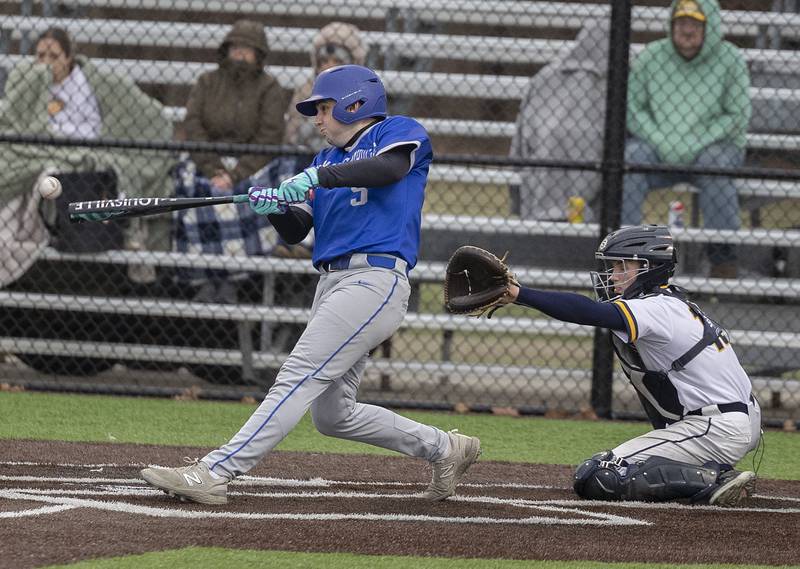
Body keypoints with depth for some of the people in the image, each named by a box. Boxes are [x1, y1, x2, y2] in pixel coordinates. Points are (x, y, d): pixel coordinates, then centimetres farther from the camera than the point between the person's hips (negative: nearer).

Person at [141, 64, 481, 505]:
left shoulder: (401, 132, 3)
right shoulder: (326, 160, 24)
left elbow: (390, 167, -21)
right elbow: (295, 231, 15)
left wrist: (318, 179, -27)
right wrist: (275, 206, -7)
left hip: (375, 280, -10)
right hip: (332, 283, 10)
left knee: (298, 378, -17)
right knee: (332, 415, 11)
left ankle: (214, 473, -25)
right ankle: (444, 448, 23)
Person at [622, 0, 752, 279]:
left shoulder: (730, 59, -5)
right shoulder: (652, 56, 1)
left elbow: (738, 117, -8)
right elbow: (630, 106, 0)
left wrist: (691, 145, -17)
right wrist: (662, 143, -15)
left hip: (714, 144, -2)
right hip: (656, 147, 2)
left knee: (714, 164, -35)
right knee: (629, 159, -28)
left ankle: (723, 256, -26)